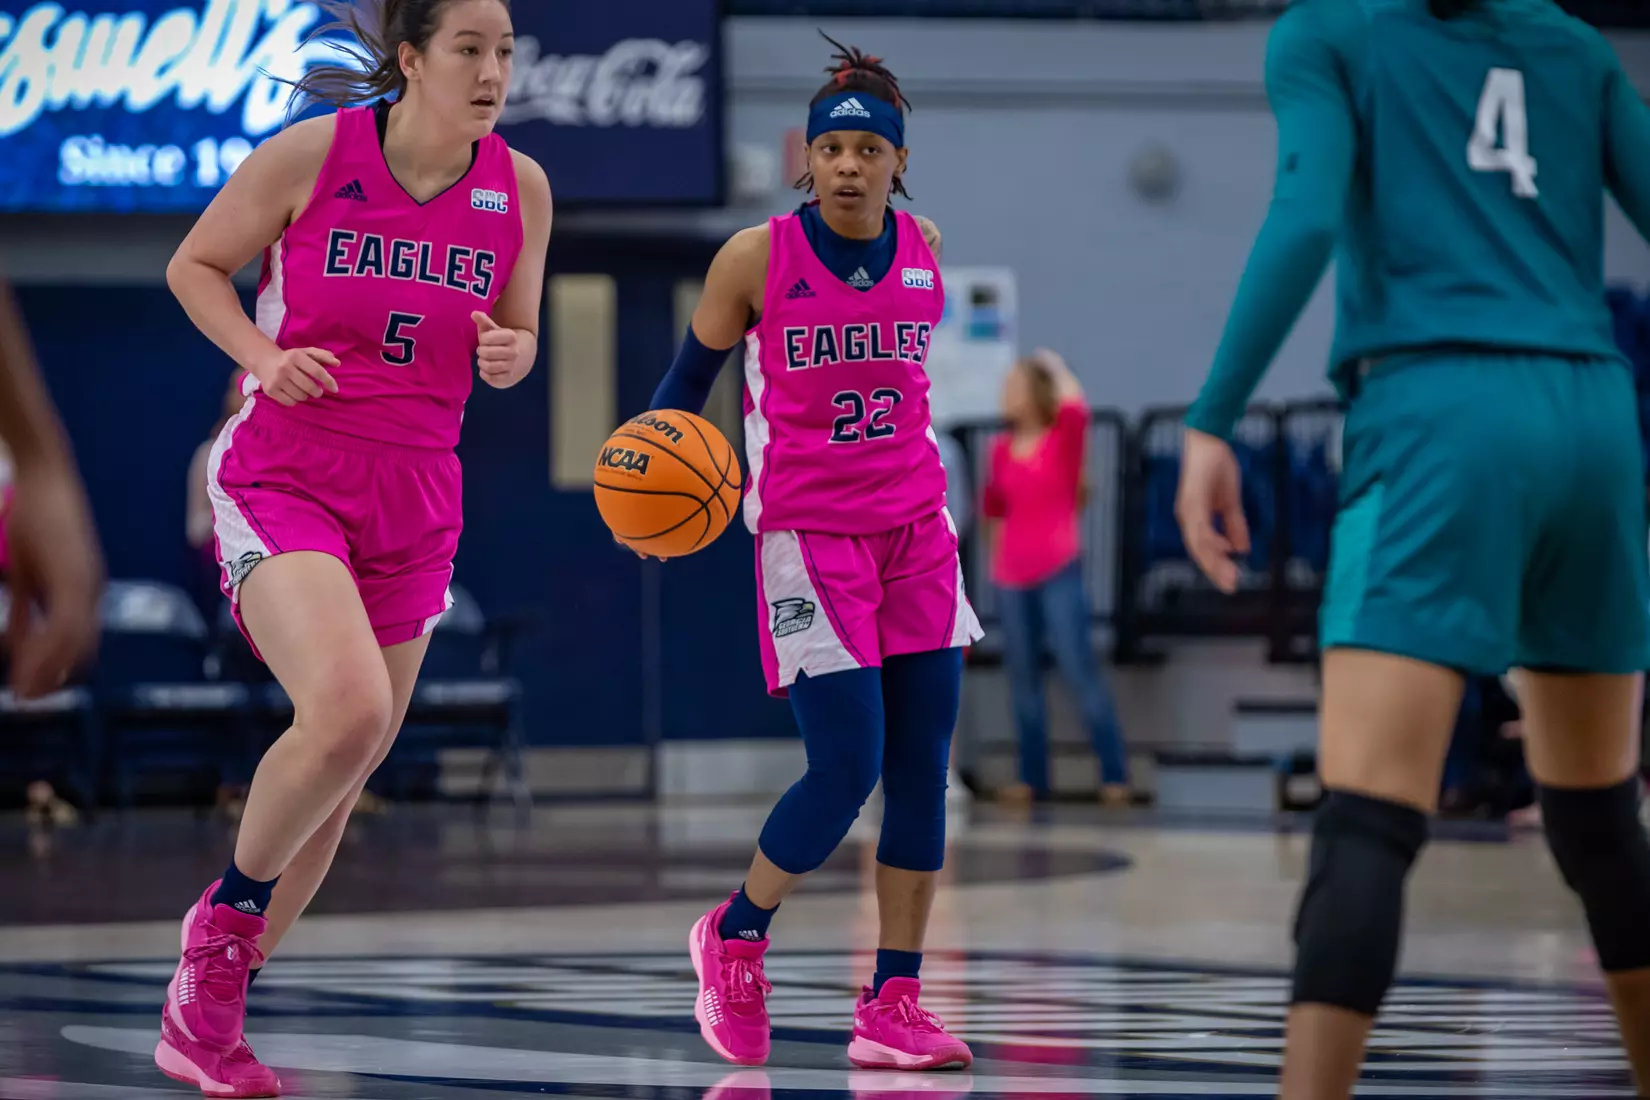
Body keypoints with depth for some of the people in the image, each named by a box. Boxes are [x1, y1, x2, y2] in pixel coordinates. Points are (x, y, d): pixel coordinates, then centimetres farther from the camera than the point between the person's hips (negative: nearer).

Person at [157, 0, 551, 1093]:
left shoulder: (520, 187, 1)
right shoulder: (311, 154, -10)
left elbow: (518, 335, 15)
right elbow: (195, 265, 3)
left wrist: (509, 356, -9)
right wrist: (265, 355, -14)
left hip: (413, 508, 5)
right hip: (281, 480, -5)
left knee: (341, 783, 9)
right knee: (347, 709, -28)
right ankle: (228, 908, 0)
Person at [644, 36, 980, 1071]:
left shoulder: (925, 248, 4)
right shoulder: (757, 258, -8)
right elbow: (693, 374, 4)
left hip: (915, 536, 5)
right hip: (807, 538, -5)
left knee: (923, 769, -1)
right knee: (847, 770, -11)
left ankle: (894, 1005, 5)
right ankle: (735, 936, 14)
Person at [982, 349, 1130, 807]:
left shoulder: (1065, 438, -3)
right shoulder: (1001, 449, 7)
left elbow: (1076, 405, -24)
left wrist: (1055, 366, -9)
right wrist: (995, 561, 16)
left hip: (1059, 572, -4)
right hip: (1013, 577, 5)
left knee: (1080, 670, -9)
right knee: (1022, 678, 6)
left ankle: (1114, 776, -7)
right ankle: (1033, 778, 11)